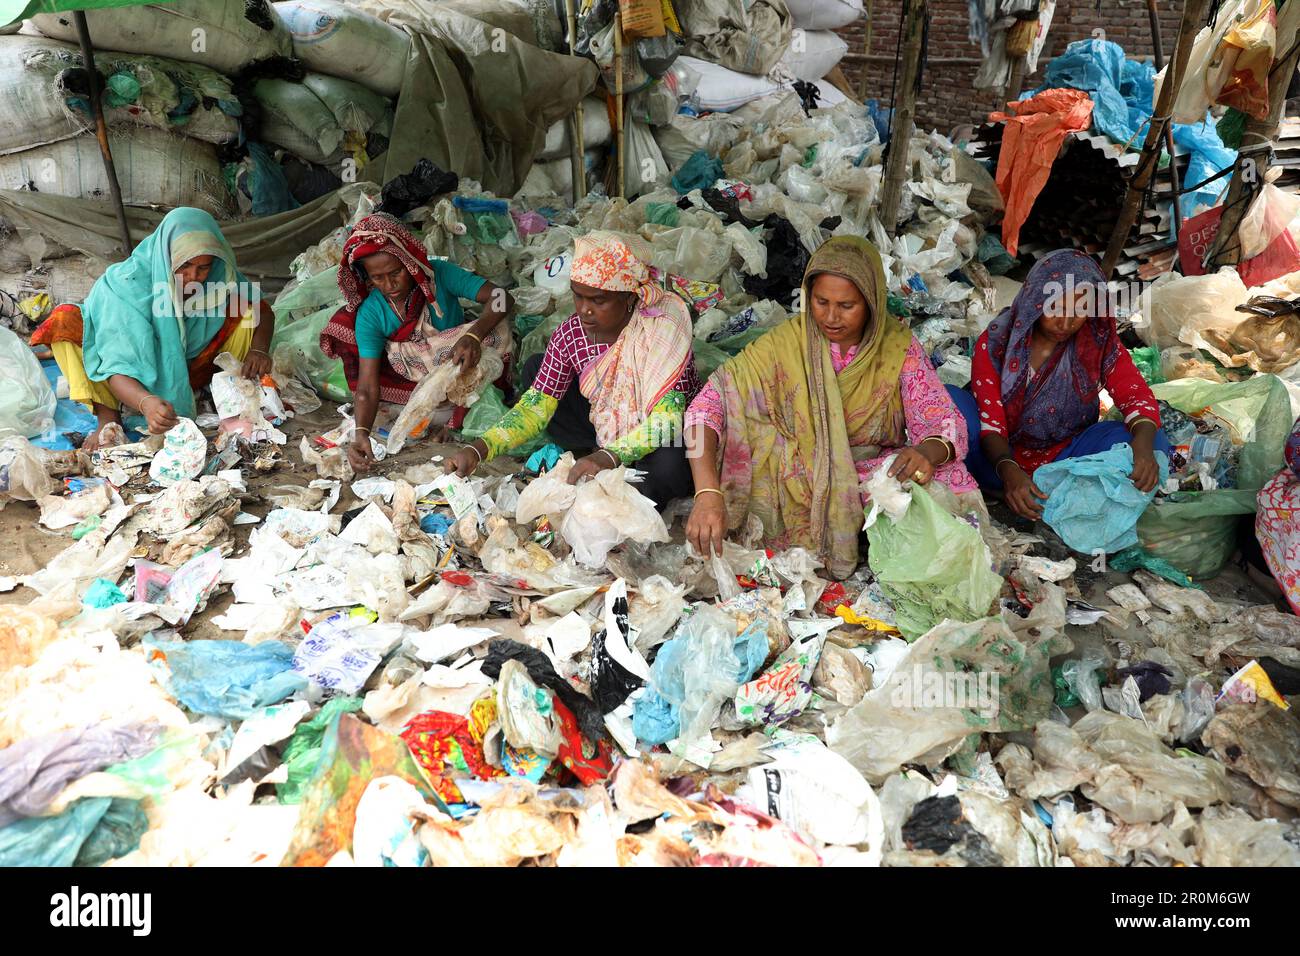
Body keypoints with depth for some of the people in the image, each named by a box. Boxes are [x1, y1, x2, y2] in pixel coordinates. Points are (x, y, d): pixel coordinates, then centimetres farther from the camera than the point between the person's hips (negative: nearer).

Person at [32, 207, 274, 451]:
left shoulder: (219, 276, -19)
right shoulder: (125, 286, -30)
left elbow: (263, 310, -7)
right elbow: (117, 370, -36)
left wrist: (258, 349, -29)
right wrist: (146, 402, -58)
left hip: (184, 373, 2)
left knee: (248, 312, -15)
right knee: (65, 320, -27)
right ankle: (108, 416, -22)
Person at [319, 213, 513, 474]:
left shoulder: (438, 274, -18)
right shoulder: (369, 313, -16)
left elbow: (502, 298, -26)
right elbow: (367, 386, -20)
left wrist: (473, 336, -45)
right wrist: (361, 433, -37)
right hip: (410, 380, 1)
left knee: (496, 329, -30)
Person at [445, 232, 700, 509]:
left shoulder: (662, 327, -27)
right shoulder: (570, 333, -13)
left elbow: (668, 417, -34)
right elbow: (538, 405, -11)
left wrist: (610, 457, -48)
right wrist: (479, 449, -26)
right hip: (606, 423, 5)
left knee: (666, 467, -41)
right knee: (534, 369, -1)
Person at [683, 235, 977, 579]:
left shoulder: (899, 346, -6)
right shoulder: (786, 343, -13)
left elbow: (945, 423, -10)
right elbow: (708, 406, -22)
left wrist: (928, 452, -36)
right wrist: (708, 493, -38)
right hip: (801, 484, 0)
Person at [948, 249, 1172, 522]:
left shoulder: (1099, 341, -3)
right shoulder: (995, 341, -10)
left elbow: (1136, 395, -10)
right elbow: (990, 420, -17)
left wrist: (1143, 443, -35)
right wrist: (1009, 471, -38)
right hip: (1004, 459, -2)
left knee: (1153, 442, -25)